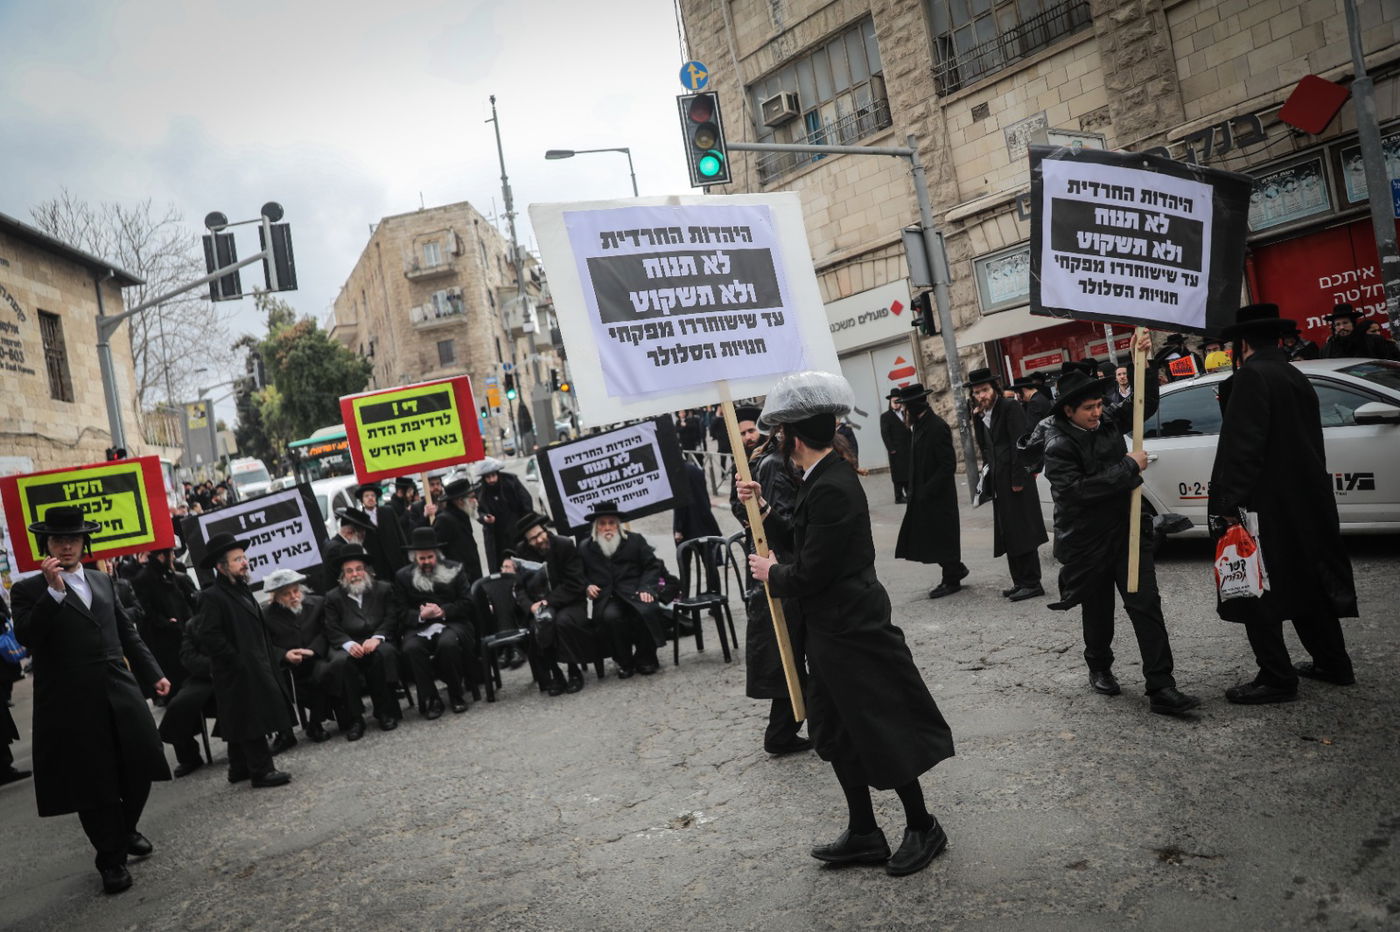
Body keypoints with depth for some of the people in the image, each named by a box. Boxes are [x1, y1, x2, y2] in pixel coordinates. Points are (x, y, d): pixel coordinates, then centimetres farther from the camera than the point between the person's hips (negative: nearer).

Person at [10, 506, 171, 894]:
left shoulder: (103, 581, 13)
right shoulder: (28, 590, -1)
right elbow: (26, 637, -17)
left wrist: (153, 673, 16)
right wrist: (54, 590, -24)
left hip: (120, 694, 4)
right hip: (73, 704, -4)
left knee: (139, 771, 11)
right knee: (93, 786, 4)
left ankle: (127, 829, 38)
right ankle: (111, 858, 21)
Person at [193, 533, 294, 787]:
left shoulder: (241, 590, 14)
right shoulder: (212, 597, -15)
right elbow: (210, 636, -21)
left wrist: (267, 661, 16)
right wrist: (238, 660, -19)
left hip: (254, 668, 9)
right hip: (239, 673, -9)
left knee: (242, 723, 17)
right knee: (252, 721, -5)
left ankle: (240, 769, 27)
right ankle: (261, 770, 2)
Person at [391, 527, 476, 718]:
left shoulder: (454, 570, 12)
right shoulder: (403, 576, 13)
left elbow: (467, 603, 7)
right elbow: (400, 613, 7)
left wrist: (443, 611, -9)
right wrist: (421, 616, -14)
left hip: (451, 624, -1)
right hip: (418, 627, 1)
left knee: (448, 643, -36)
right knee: (411, 648, -33)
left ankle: (457, 695, -13)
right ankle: (430, 700, -21)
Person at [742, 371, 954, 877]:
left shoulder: (831, 489, -24)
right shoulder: (827, 479, 8)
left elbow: (810, 574, -23)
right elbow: (799, 544, 14)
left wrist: (772, 574, -6)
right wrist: (763, 509, 7)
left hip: (851, 631, -11)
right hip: (837, 629, 11)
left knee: (883, 731, 5)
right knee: (841, 734, 17)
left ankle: (922, 827, 22)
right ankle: (864, 835, 29)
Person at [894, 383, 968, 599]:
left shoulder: (937, 427, -19)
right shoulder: (920, 426, 9)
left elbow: (948, 465, -21)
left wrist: (927, 491, -20)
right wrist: (915, 490, 10)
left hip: (938, 496, -9)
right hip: (923, 494, 9)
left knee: (942, 538, 3)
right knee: (928, 538, 13)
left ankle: (951, 580, 17)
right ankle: (955, 570, 28)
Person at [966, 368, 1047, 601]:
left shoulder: (1010, 408, -10)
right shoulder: (981, 416, 14)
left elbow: (1019, 444, -15)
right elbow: (985, 448, 10)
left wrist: (1018, 479, -18)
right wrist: (977, 419, 0)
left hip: (1016, 480, -8)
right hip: (1000, 484, 8)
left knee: (1022, 531, -4)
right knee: (1008, 534, 12)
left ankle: (1031, 583, 3)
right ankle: (1020, 581, 20)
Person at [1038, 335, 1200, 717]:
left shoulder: (1106, 424, 3)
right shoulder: (1058, 446, -14)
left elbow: (1145, 405, 15)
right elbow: (1078, 488, -26)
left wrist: (1145, 362, 0)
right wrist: (1129, 467, -22)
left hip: (1128, 531, 4)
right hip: (1087, 543, -4)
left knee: (1146, 605, -5)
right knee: (1098, 611, 13)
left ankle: (1161, 688, -6)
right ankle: (1099, 668, 37)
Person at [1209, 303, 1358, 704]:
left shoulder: (1251, 376, -14)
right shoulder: (1297, 378, 14)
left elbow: (1241, 446, -21)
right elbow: (1309, 442, 18)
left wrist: (1230, 503, -20)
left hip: (1267, 506, -9)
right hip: (1305, 502, 9)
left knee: (1257, 593, -2)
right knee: (1308, 584, 20)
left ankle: (1277, 679, 2)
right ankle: (1333, 663, 30)